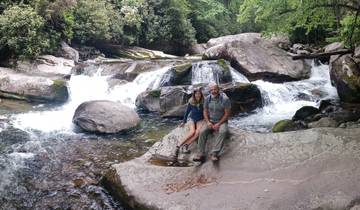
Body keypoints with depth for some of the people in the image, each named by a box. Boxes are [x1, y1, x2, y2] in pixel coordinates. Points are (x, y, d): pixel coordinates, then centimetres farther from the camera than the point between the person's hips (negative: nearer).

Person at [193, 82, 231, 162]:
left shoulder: (225, 99, -14)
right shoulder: (207, 99, -1)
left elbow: (227, 113, -13)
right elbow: (205, 111, 6)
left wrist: (218, 124, -19)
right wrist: (208, 122, -11)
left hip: (222, 121, -3)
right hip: (210, 121, 3)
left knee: (223, 131, -35)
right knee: (202, 131, -24)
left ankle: (214, 154, -37)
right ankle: (201, 155, -24)